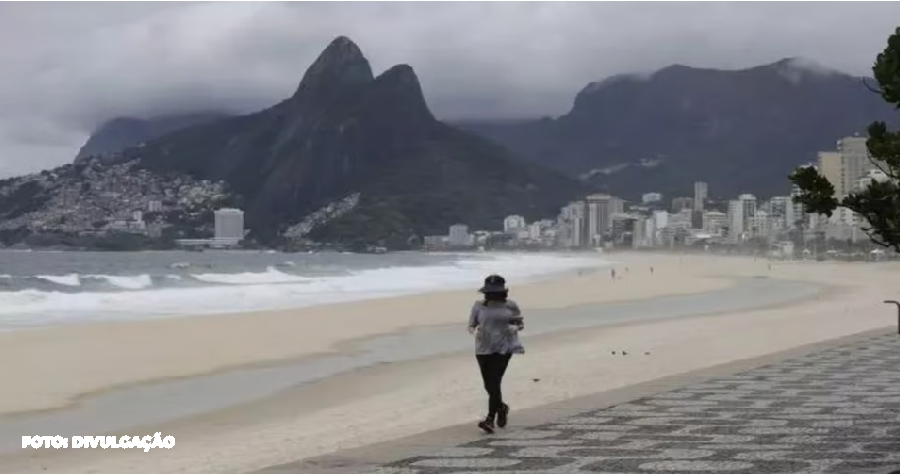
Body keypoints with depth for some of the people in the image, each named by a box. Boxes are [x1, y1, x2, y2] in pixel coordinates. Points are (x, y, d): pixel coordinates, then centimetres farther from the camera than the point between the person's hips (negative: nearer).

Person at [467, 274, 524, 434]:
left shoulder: (510, 306, 1)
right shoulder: (478, 306, 3)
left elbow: (521, 323, 11)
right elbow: (471, 326, 8)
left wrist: (515, 327, -11)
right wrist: (475, 331, -14)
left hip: (503, 349, -3)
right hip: (483, 349, 3)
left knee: (494, 383, -14)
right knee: (489, 385, 8)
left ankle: (490, 419, -11)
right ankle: (501, 407, 37)